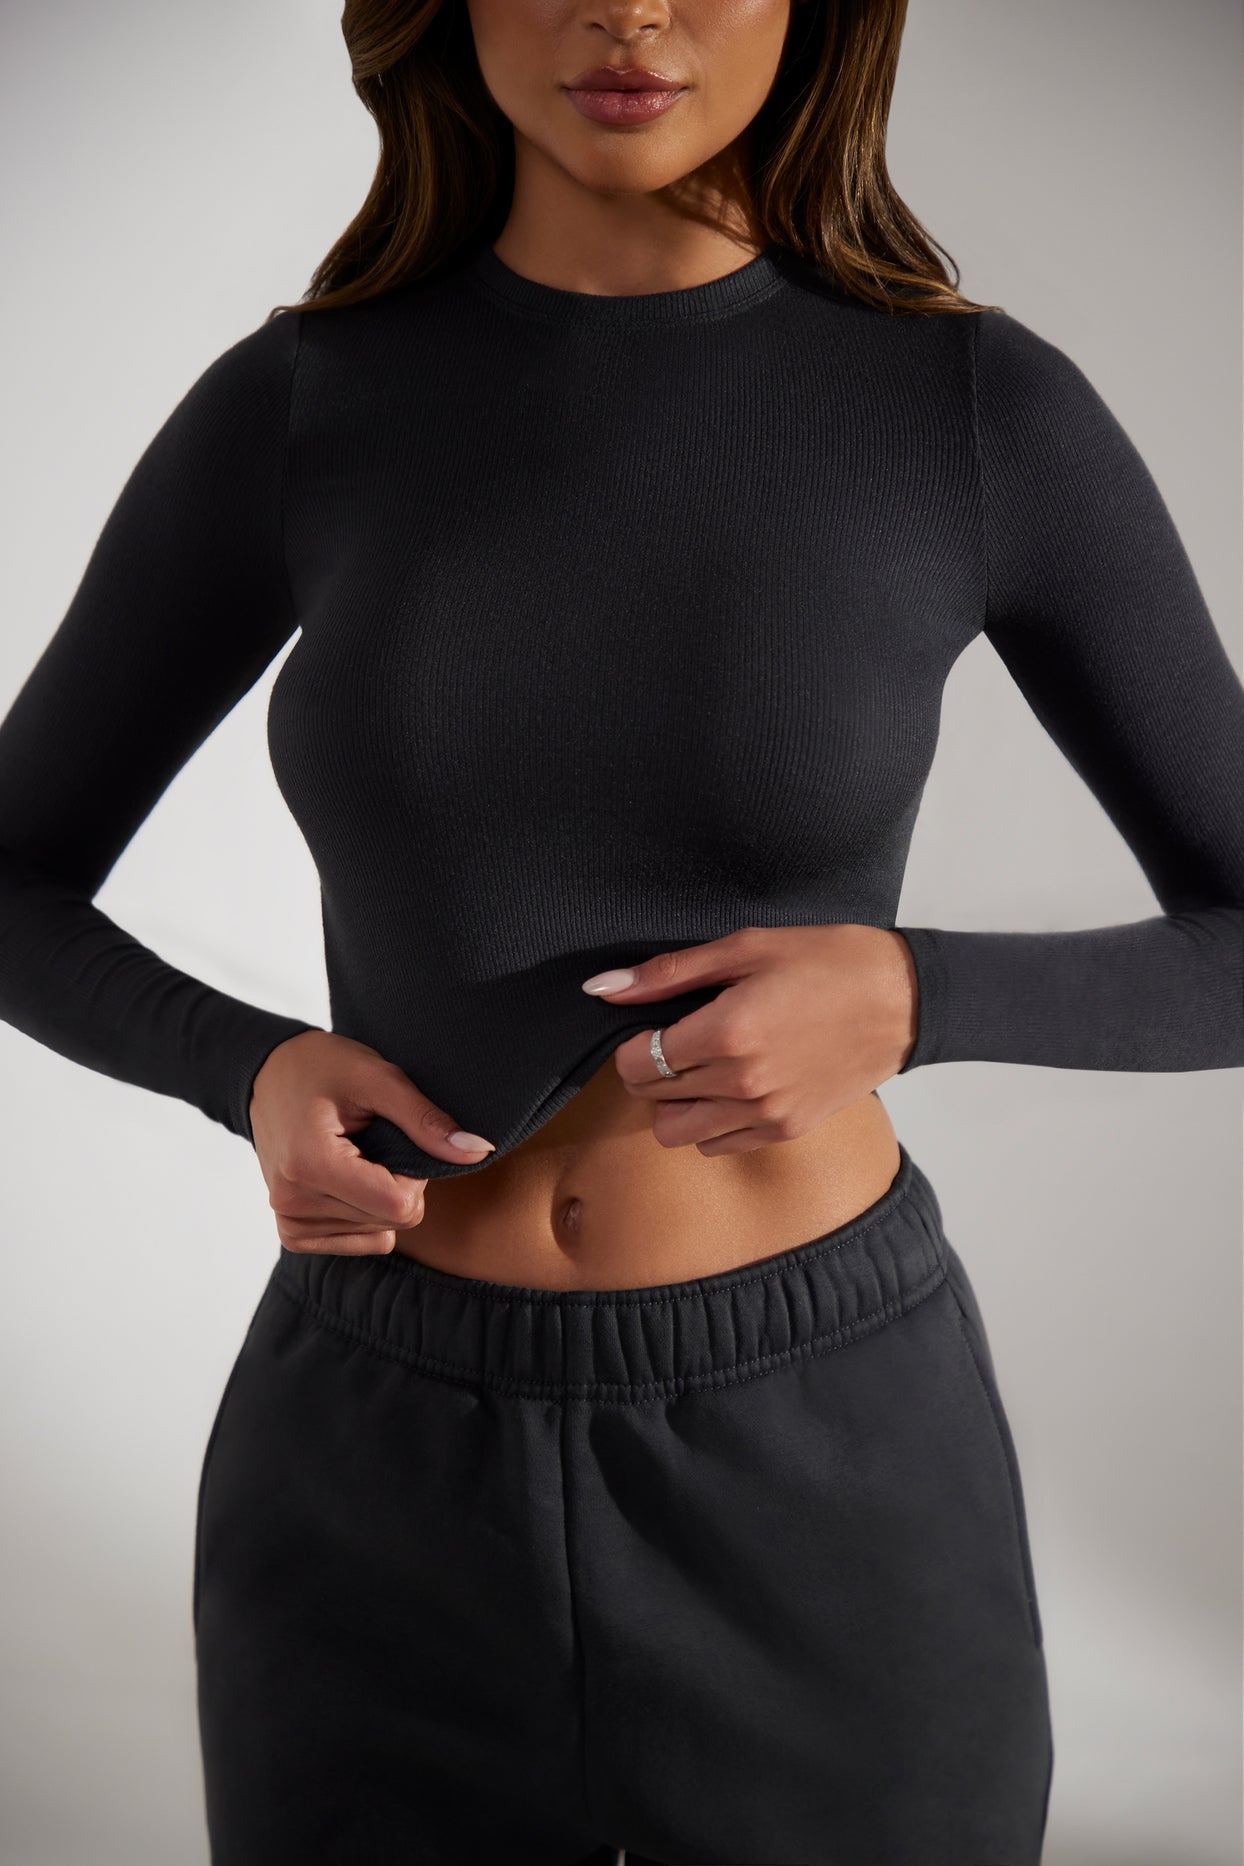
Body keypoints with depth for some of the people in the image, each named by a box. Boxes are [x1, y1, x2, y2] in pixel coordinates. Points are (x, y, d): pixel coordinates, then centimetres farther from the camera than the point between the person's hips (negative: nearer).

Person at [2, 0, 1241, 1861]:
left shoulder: (986, 409, -6)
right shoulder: (292, 411, -2)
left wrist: (907, 998, -20)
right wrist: (257, 1077, -15)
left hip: (825, 1475, -1)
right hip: (386, 1485, 2)